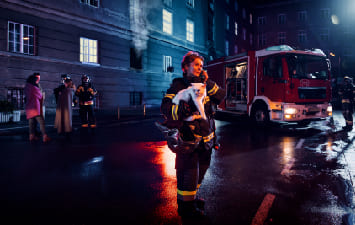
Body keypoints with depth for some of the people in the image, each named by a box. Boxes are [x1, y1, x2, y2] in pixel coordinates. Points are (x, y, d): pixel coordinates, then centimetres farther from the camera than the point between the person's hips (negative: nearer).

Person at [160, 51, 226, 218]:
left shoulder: (204, 85, 12)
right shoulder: (178, 85, -6)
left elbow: (221, 96, 1)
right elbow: (165, 107, -17)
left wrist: (207, 82, -8)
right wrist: (182, 108, -34)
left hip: (206, 138, 7)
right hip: (188, 139, -7)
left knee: (200, 170, 18)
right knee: (188, 172, -3)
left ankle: (192, 197, 38)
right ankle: (186, 206, 15)